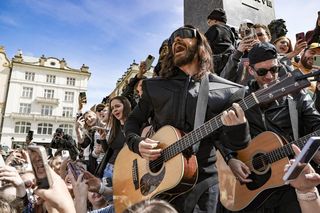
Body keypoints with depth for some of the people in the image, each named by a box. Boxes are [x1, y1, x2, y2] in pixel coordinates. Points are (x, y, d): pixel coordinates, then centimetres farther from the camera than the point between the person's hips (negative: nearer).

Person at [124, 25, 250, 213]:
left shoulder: (227, 91, -4)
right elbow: (133, 120, 10)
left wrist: (238, 127, -24)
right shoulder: (155, 86, 3)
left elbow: (230, 143, -2)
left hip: (202, 181, -1)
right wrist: (137, 143, -10)